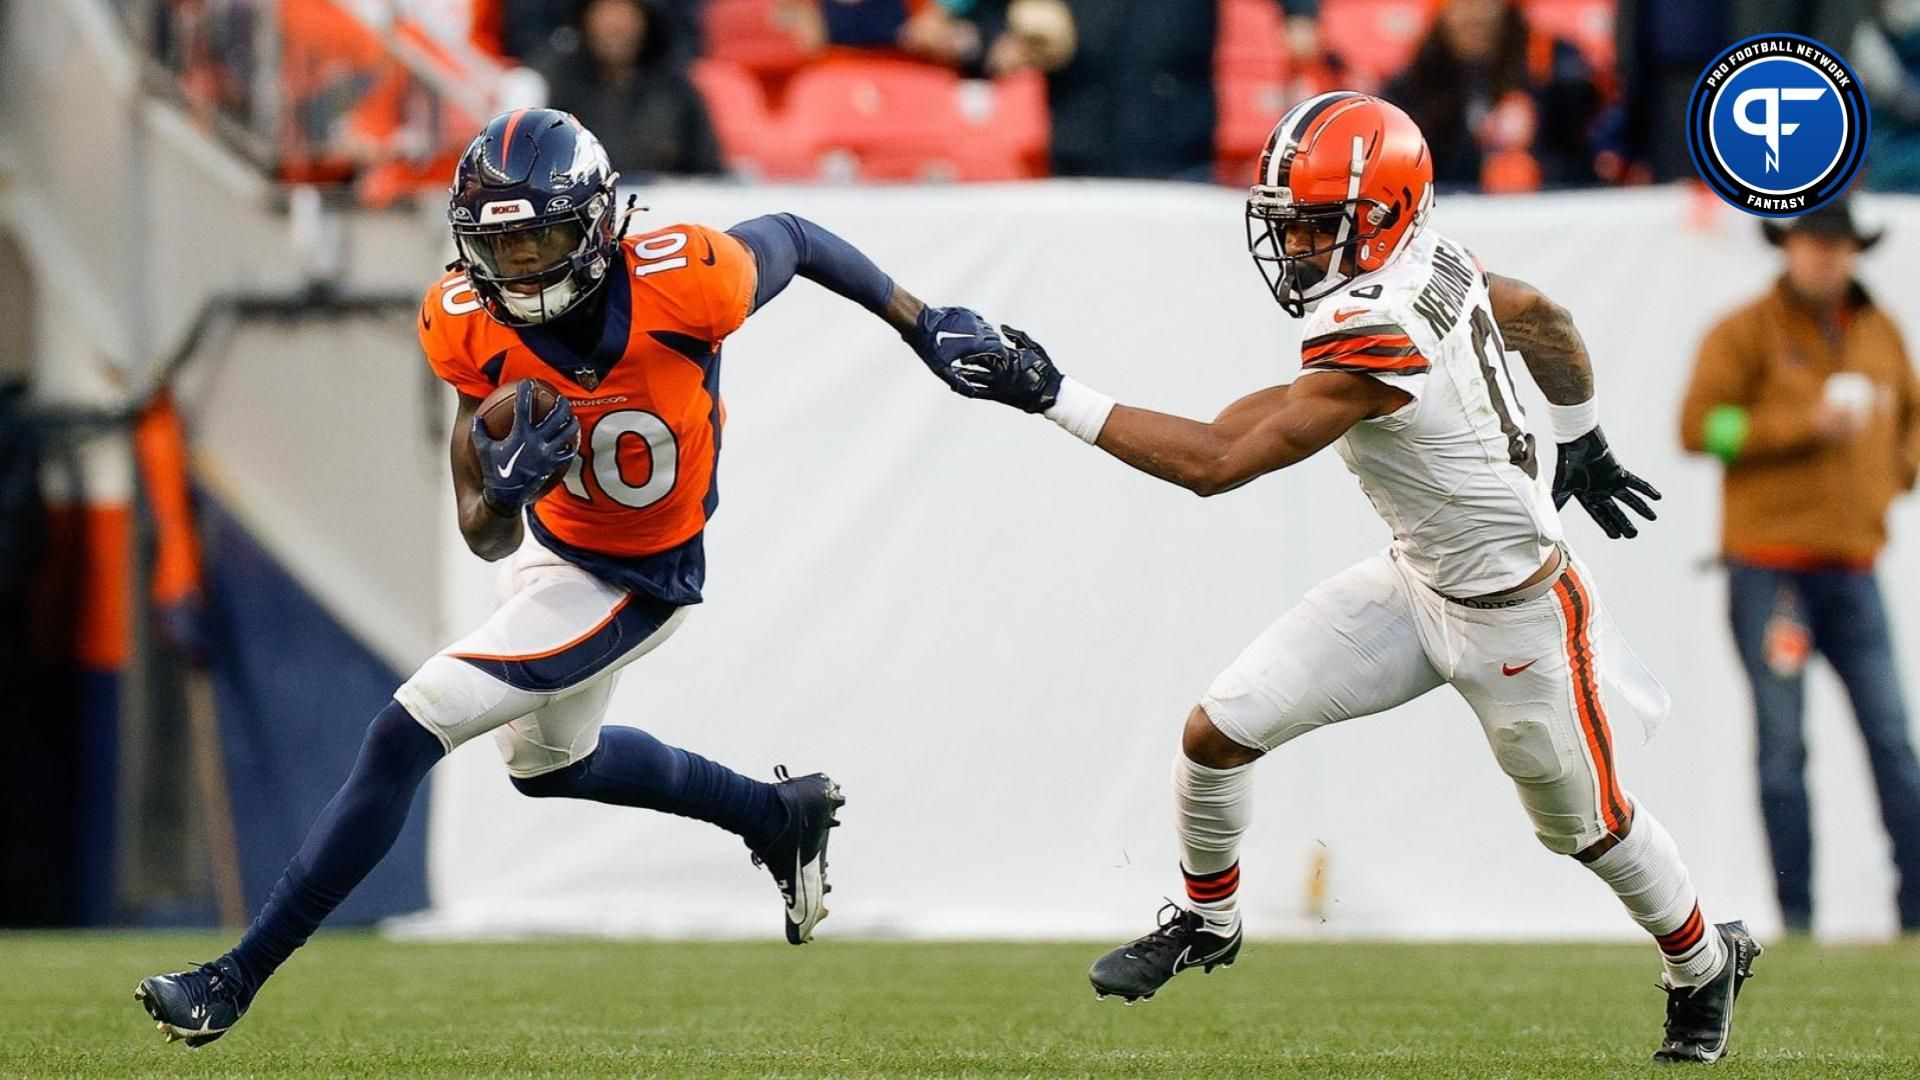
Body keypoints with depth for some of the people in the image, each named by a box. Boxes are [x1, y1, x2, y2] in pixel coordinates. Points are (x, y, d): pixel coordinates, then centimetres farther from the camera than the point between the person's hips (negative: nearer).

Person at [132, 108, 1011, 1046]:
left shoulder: (681, 282, -34)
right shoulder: (469, 326, -21)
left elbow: (789, 238, -10)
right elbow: (486, 540, -16)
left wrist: (924, 326, -1)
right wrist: (500, 493, -41)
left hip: (634, 581, -6)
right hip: (547, 538, 6)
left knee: (404, 737, -15)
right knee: (548, 763, 30)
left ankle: (234, 982, -7)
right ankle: (782, 816, 52)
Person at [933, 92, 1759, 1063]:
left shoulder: (1376, 336, -34)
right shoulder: (1430, 262, -9)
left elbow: (1215, 462, -36)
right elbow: (1545, 320, 9)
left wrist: (1052, 396, -38)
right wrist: (1581, 446, 27)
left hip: (1513, 619, -8)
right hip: (1415, 583, 8)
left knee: (1585, 826, 16)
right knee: (1217, 732, -2)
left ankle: (1705, 964, 43)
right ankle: (1206, 920, 24)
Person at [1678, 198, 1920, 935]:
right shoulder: (1746, 333, -1)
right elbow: (1699, 425, -10)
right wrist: (1807, 425, -15)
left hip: (1852, 564, 4)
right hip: (1769, 564, -4)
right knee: (1782, 747, -5)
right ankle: (1795, 915, -2)